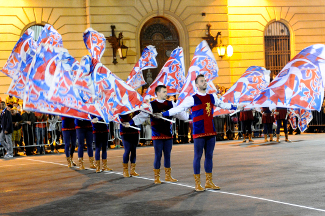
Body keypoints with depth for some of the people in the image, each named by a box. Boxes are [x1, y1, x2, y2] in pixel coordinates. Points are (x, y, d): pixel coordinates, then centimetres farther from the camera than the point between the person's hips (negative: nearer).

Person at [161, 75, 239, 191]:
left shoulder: (212, 97, 13)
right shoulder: (192, 99, -3)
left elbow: (223, 105, 30)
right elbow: (178, 108, -4)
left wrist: (236, 107, 38)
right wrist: (163, 114, -11)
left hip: (211, 131, 5)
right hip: (198, 132, -5)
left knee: (209, 156, 10)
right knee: (198, 156, -1)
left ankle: (209, 182, 19)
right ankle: (197, 184, 6)